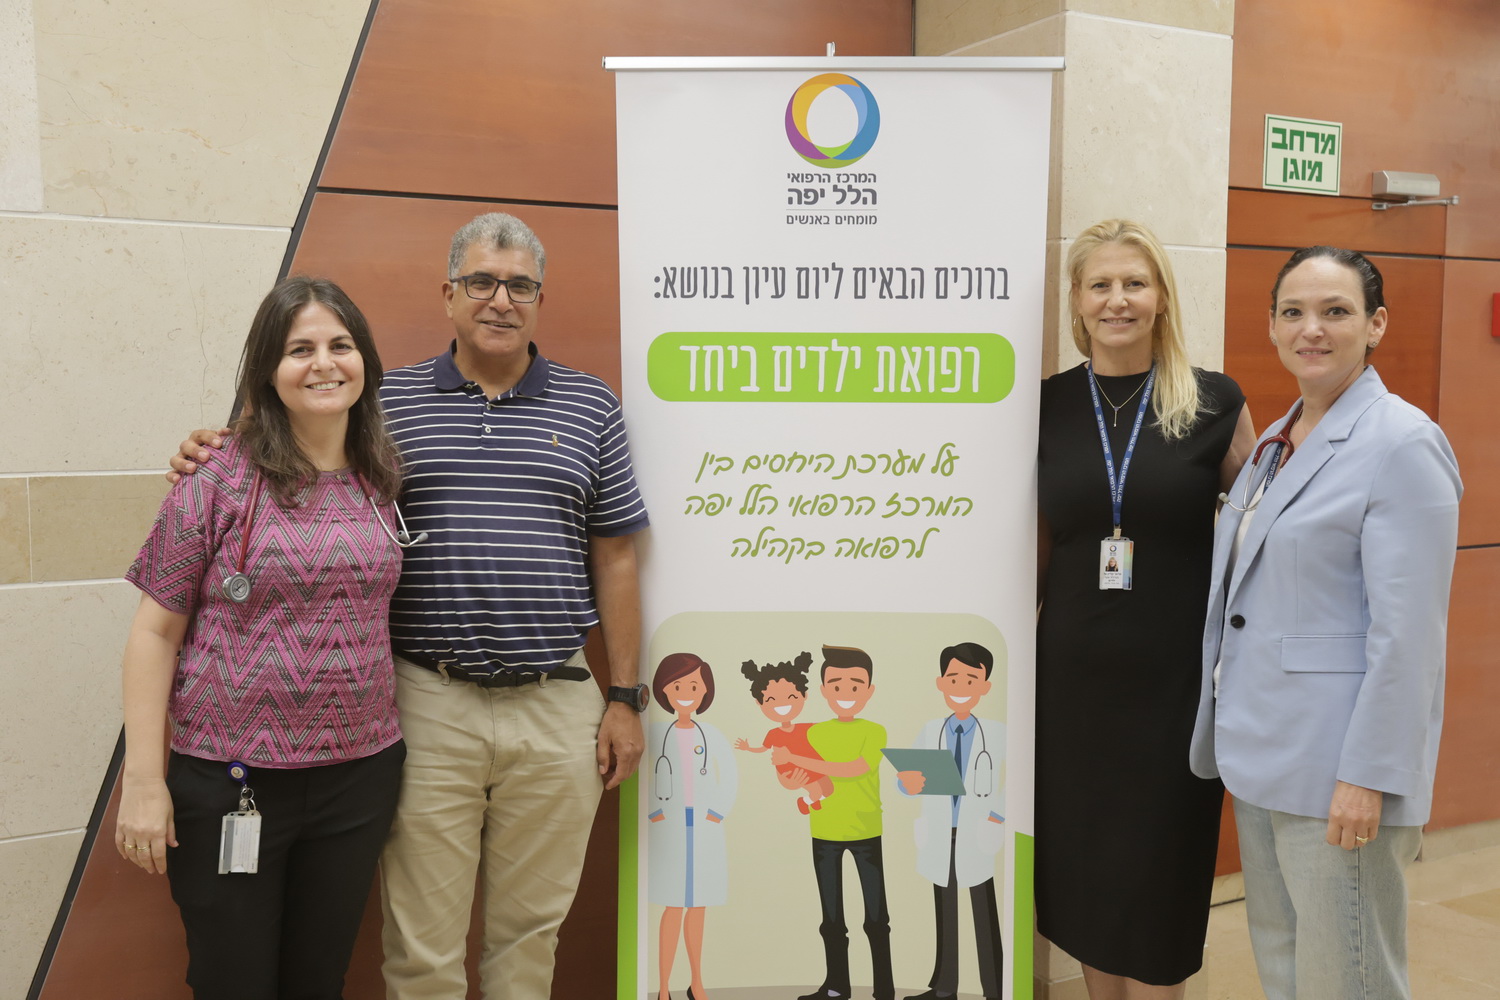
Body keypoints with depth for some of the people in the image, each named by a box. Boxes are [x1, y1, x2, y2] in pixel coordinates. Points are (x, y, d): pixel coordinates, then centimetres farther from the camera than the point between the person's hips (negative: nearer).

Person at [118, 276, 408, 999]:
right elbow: (156, 630, -5)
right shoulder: (219, 481, -8)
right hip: (229, 778, -3)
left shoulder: (384, 483, 3)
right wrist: (143, 777, -9)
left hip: (360, 776, 3)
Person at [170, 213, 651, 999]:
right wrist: (221, 458, -8)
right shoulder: (390, 401, 4)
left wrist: (625, 697, 3)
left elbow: (614, 559, 5)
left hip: (557, 708, 1)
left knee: (531, 926, 15)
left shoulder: (590, 406, 6)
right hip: (427, 705, 0)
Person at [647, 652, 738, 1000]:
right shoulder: (658, 732, -3)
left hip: (704, 828, 2)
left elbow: (731, 776, 9)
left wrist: (718, 814, -1)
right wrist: (652, 813, -9)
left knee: (697, 907, 10)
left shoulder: (711, 735, 2)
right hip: (670, 827, -2)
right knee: (674, 908, -6)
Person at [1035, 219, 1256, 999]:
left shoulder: (1215, 403, -3)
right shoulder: (1048, 405, 2)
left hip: (1175, 678, -2)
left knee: (1157, 875, 7)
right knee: (1080, 863, 12)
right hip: (1072, 677, 2)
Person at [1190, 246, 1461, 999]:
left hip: (1336, 770, -8)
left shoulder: (1402, 444, -13)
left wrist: (1368, 775, -19)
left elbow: (1406, 634, -18)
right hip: (1261, 758, 8)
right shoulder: (1275, 442, 13)